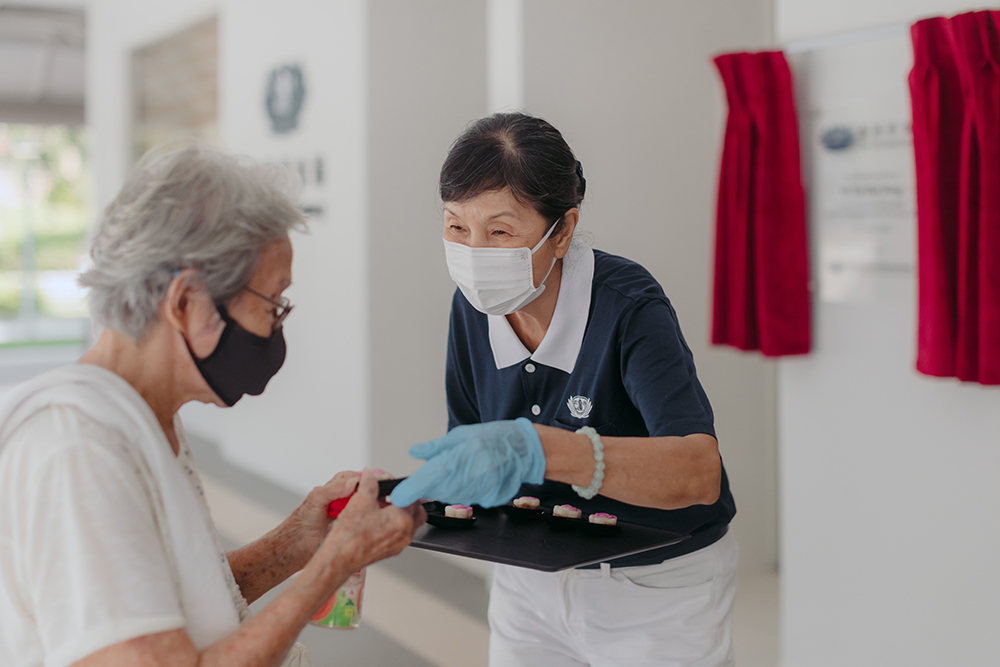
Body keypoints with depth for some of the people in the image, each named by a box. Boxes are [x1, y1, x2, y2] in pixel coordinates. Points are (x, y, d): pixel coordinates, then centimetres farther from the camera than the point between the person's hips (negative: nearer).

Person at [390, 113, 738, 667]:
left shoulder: (628, 307, -26)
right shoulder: (474, 308, -9)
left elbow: (700, 471, -41)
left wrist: (536, 451, -54)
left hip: (657, 590, -4)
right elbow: (471, 443, 2)